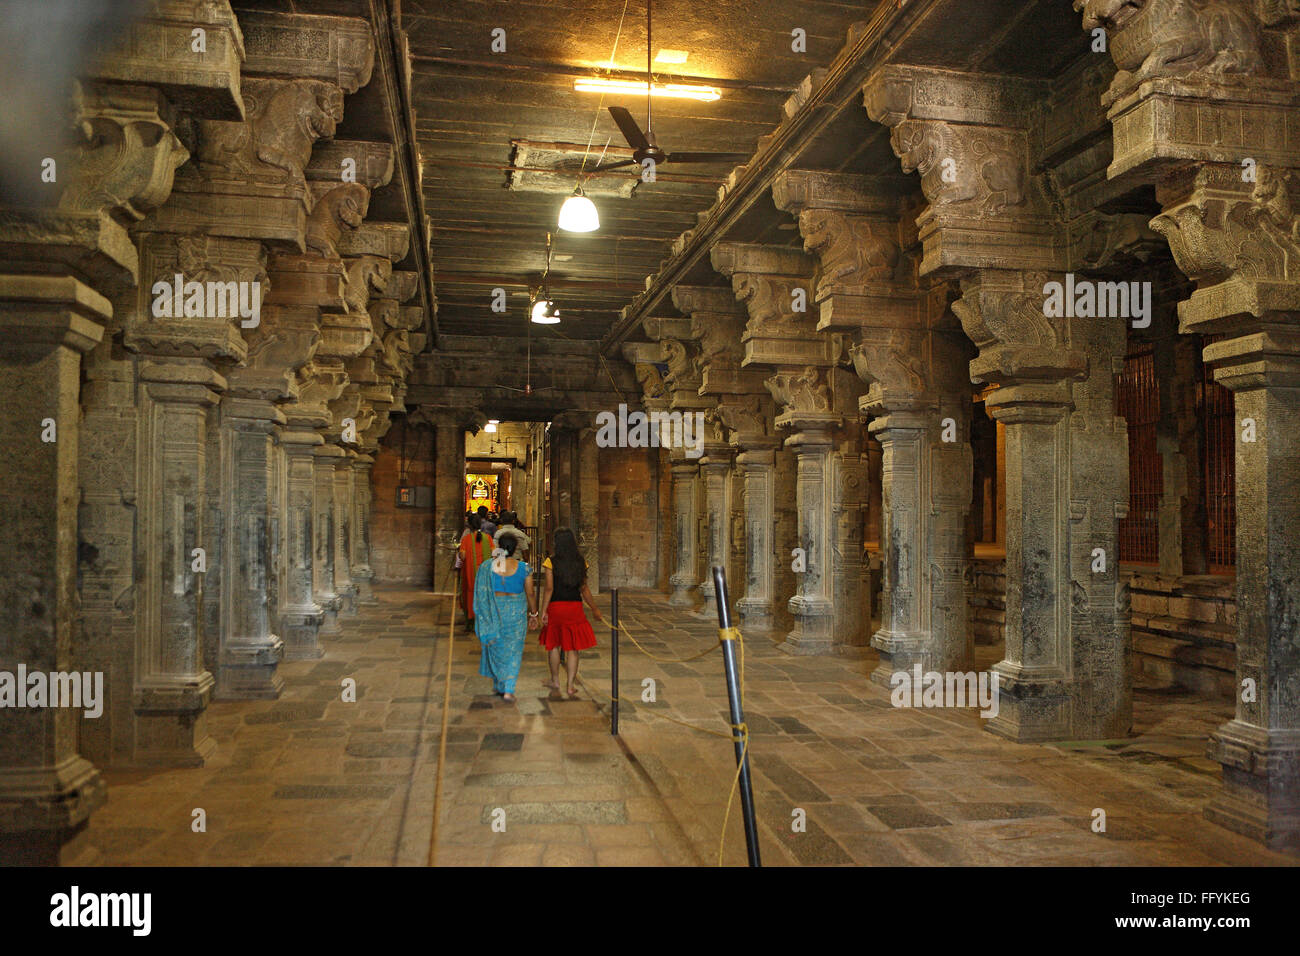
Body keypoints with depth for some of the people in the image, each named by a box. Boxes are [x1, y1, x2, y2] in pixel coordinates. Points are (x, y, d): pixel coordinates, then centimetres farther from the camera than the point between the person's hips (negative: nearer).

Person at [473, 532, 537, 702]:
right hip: (515, 613, -1)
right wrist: (533, 614, 8)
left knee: (495, 648, 19)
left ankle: (498, 685, 29)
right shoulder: (523, 568, -10)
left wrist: (482, 615, 8)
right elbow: (530, 594, -5)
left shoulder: (486, 566, -8)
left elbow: (481, 593, -3)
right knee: (513, 651, 8)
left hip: (493, 612, 1)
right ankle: (509, 689, -1)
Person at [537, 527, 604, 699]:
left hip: (555, 606, -2)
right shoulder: (580, 562, 2)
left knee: (553, 644, 18)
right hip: (575, 607, 2)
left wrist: (543, 611, -7)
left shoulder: (551, 562, -8)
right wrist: (595, 609, 16)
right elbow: (584, 589, 6)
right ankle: (571, 687, 3)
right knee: (572, 648, 7)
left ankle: (555, 681, 30)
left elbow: (548, 588, -11)